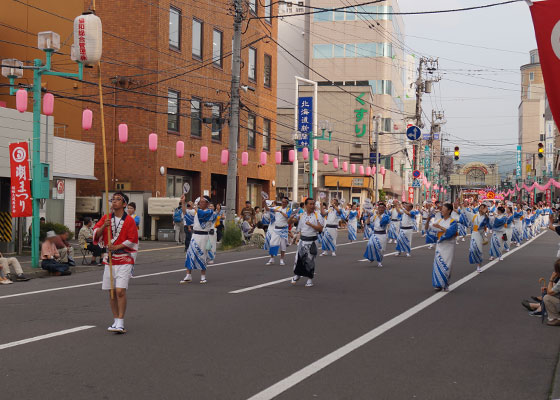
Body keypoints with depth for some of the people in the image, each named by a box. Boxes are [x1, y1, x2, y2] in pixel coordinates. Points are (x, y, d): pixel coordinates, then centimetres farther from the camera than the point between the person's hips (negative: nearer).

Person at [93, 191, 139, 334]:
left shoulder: (129, 220, -3)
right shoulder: (106, 218, 10)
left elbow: (132, 240, -6)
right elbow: (95, 234, 2)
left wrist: (116, 247, -16)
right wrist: (104, 226, -16)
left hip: (124, 260, -5)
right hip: (109, 259, 5)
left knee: (120, 291, -15)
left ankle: (120, 323, -11)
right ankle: (116, 321, 20)